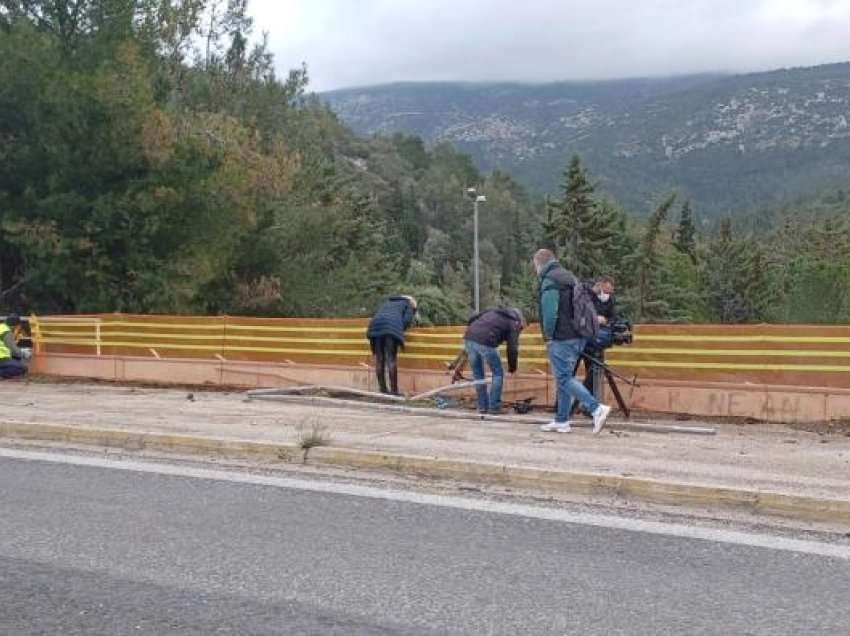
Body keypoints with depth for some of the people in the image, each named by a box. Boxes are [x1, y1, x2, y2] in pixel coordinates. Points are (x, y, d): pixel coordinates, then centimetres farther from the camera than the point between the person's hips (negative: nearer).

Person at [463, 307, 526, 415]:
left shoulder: (493, 311, 31)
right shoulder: (513, 323, 15)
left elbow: (472, 320, 23)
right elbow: (512, 348, 9)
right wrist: (512, 367, 22)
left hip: (469, 338, 6)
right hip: (485, 343, -6)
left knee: (477, 374, 20)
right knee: (498, 374, 13)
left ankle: (482, 406, 23)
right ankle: (494, 407, 11)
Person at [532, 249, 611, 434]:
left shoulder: (549, 281, -11)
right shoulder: (570, 277, 18)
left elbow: (549, 313, -21)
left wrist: (548, 336, -7)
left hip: (562, 339, -9)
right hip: (578, 337, 9)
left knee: (564, 378, -7)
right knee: (565, 378, 13)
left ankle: (597, 408, -18)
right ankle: (561, 421, 17)